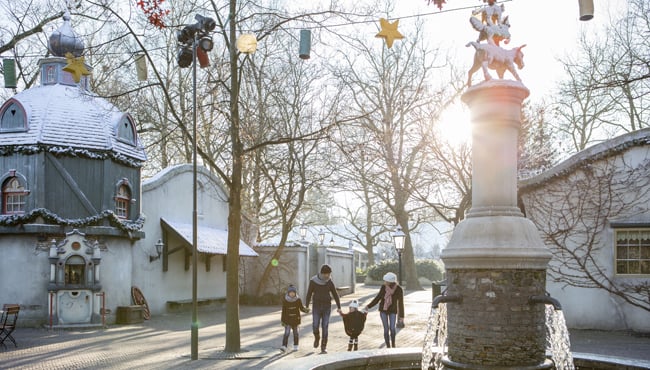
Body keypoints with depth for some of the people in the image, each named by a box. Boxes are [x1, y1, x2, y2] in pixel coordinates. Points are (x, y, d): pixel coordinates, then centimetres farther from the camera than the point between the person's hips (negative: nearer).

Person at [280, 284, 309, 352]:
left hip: (295, 319, 1)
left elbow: (301, 308, 2)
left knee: (295, 332, 11)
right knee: (287, 332, -10)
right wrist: (282, 320, -1)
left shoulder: (298, 300, -4)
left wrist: (305, 310, -21)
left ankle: (295, 346, 24)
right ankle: (284, 346, -14)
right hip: (287, 319, -1)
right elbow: (283, 311, -1)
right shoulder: (285, 300, -6)